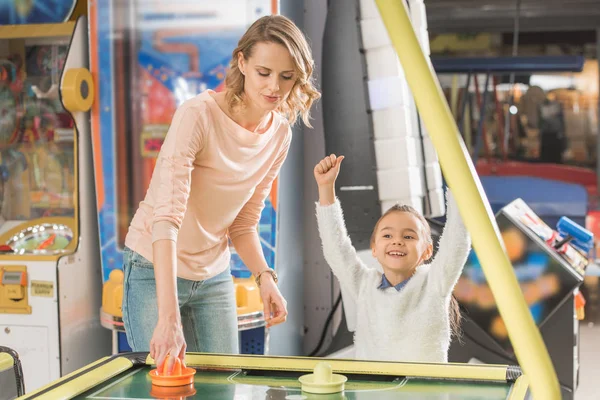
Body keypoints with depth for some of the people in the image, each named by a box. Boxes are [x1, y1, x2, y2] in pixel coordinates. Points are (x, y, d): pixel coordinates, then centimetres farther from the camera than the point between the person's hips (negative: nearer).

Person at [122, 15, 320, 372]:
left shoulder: (280, 135, -3)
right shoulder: (198, 115, -24)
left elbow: (243, 223, 7)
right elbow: (166, 217, -33)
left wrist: (265, 275, -12)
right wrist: (169, 316, -41)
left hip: (215, 276, 6)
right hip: (156, 271, -5)